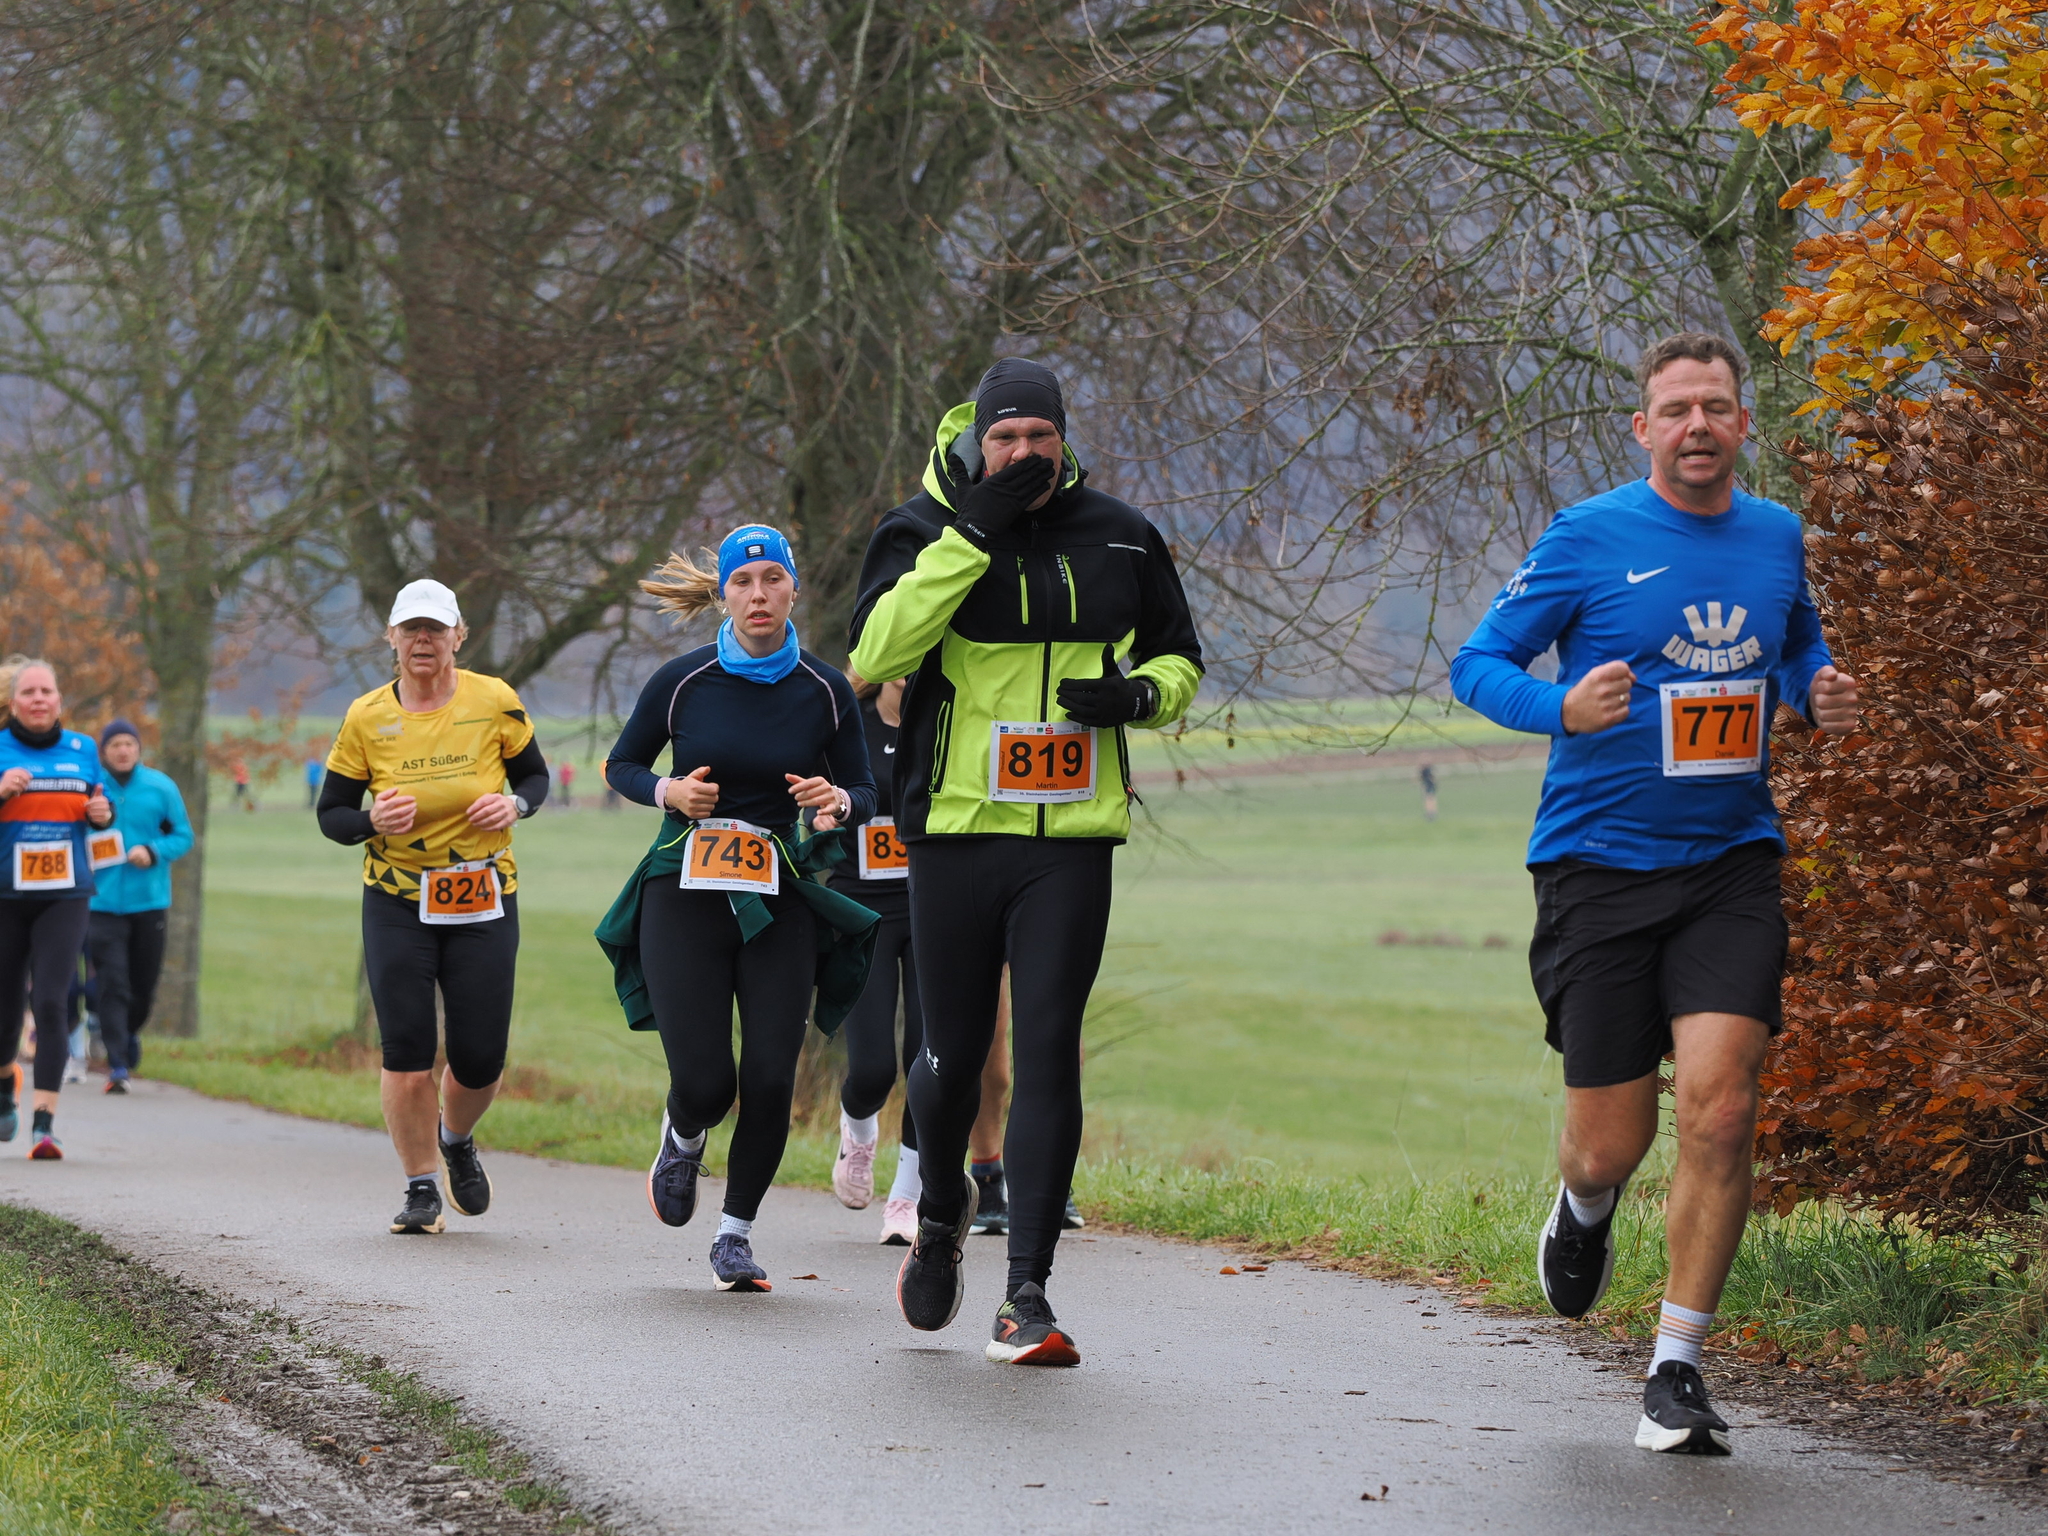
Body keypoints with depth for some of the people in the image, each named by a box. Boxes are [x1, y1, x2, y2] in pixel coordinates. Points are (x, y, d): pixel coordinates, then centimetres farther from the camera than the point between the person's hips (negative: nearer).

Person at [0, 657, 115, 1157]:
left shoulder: (82, 750, 8)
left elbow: (98, 810, 19)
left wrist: (102, 812, -3)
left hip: (64, 896, 0)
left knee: (49, 1002, -14)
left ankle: (44, 1121, -17)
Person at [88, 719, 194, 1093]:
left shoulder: (160, 787, 2)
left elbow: (183, 835, 5)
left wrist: (153, 851, -12)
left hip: (150, 901, 2)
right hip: (103, 903, -2)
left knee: (145, 984, 10)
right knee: (111, 983, -10)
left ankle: (127, 1033, 41)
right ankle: (117, 1065, -8)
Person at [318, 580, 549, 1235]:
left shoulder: (494, 702, -3)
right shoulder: (366, 718, -3)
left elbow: (534, 775, 10)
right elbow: (331, 813, 3)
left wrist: (514, 805, -12)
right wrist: (372, 822, -19)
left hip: (485, 903, 0)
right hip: (398, 904, 0)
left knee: (480, 1059, 1)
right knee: (407, 1055, -6)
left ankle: (456, 1139, 35)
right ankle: (422, 1189, 11)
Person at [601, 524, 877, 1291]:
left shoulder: (826, 690, 0)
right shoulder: (683, 681, -3)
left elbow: (865, 791, 9)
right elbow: (620, 766, 10)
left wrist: (837, 801, -14)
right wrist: (667, 791, -11)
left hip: (780, 903, 1)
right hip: (685, 893, -1)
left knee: (769, 1081, -8)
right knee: (704, 1082, -8)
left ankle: (736, 1233, 12)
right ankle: (682, 1141, 30)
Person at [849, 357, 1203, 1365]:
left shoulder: (1119, 537, 7)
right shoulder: (925, 531, -1)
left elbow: (1180, 659, 18)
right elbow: (877, 649, -19)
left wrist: (1138, 693, -6)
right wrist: (973, 534, -21)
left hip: (1072, 841, 1)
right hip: (956, 830, -1)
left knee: (1048, 1055, -8)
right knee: (954, 1056, 7)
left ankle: (1028, 1296, -6)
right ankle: (940, 1215, 39)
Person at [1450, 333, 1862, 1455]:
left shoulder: (1777, 538, 9)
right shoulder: (1588, 539, -4)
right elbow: (1475, 664, -1)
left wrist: (1821, 694, 4)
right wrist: (1562, 707, -21)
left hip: (1729, 866, 2)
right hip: (1599, 867, -2)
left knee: (1719, 1111, -15)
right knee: (1609, 1148, 1)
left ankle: (1676, 1370, -2)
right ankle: (1585, 1211, 41)